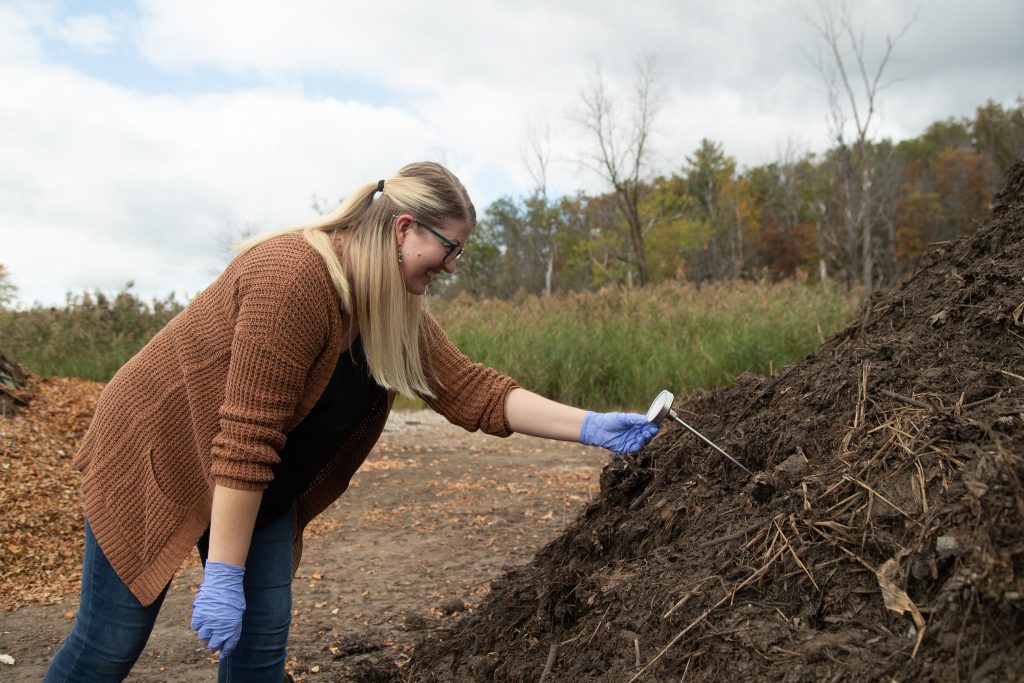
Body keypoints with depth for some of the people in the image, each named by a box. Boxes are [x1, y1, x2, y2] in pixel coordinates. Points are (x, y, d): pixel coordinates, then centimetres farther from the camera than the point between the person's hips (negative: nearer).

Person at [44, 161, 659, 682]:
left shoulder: (399, 312, -4)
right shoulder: (296, 277, -31)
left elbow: (472, 391, -4)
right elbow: (246, 438, -31)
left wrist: (591, 427, -10)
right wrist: (223, 578, -27)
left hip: (260, 488, 8)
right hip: (158, 458, -7)